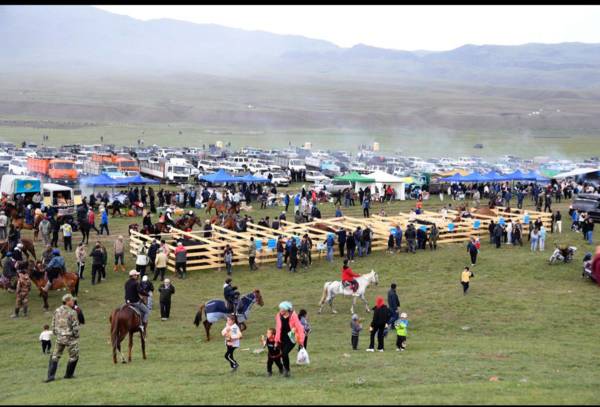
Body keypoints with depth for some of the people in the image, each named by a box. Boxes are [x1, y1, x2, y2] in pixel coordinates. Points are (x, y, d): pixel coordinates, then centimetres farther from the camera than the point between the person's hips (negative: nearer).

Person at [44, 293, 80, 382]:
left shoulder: (57, 311, 2)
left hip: (59, 338, 5)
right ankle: (68, 374, 21)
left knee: (55, 356, 14)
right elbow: (75, 327, -16)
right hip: (70, 338, -5)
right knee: (73, 357, 14)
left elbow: (53, 325, 8)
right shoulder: (72, 312, -15)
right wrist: (76, 336, 0)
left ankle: (51, 376, 8)